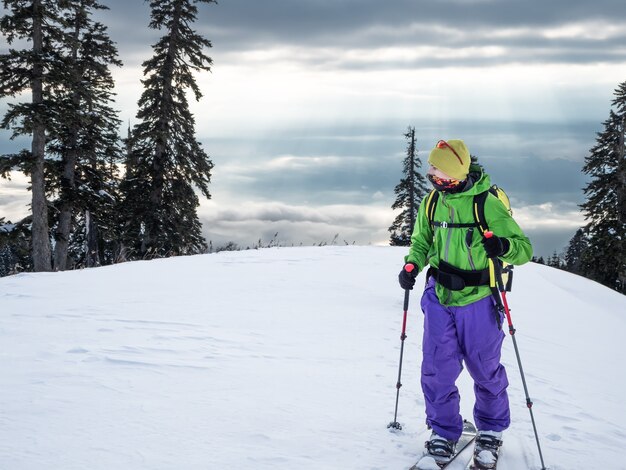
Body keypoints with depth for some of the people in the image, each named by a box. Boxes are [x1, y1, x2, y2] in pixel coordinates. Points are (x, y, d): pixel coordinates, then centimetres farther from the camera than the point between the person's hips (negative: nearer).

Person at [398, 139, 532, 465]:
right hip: (439, 297, 4)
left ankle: (492, 429, 30)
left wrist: (503, 246, -37)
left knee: (485, 369, 8)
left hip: (477, 300, -4)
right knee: (437, 368, 2)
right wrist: (412, 266, -2)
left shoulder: (487, 203, -14)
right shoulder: (432, 203, 2)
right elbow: (422, 242, 18)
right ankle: (443, 431, 19)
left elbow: (524, 249, -14)